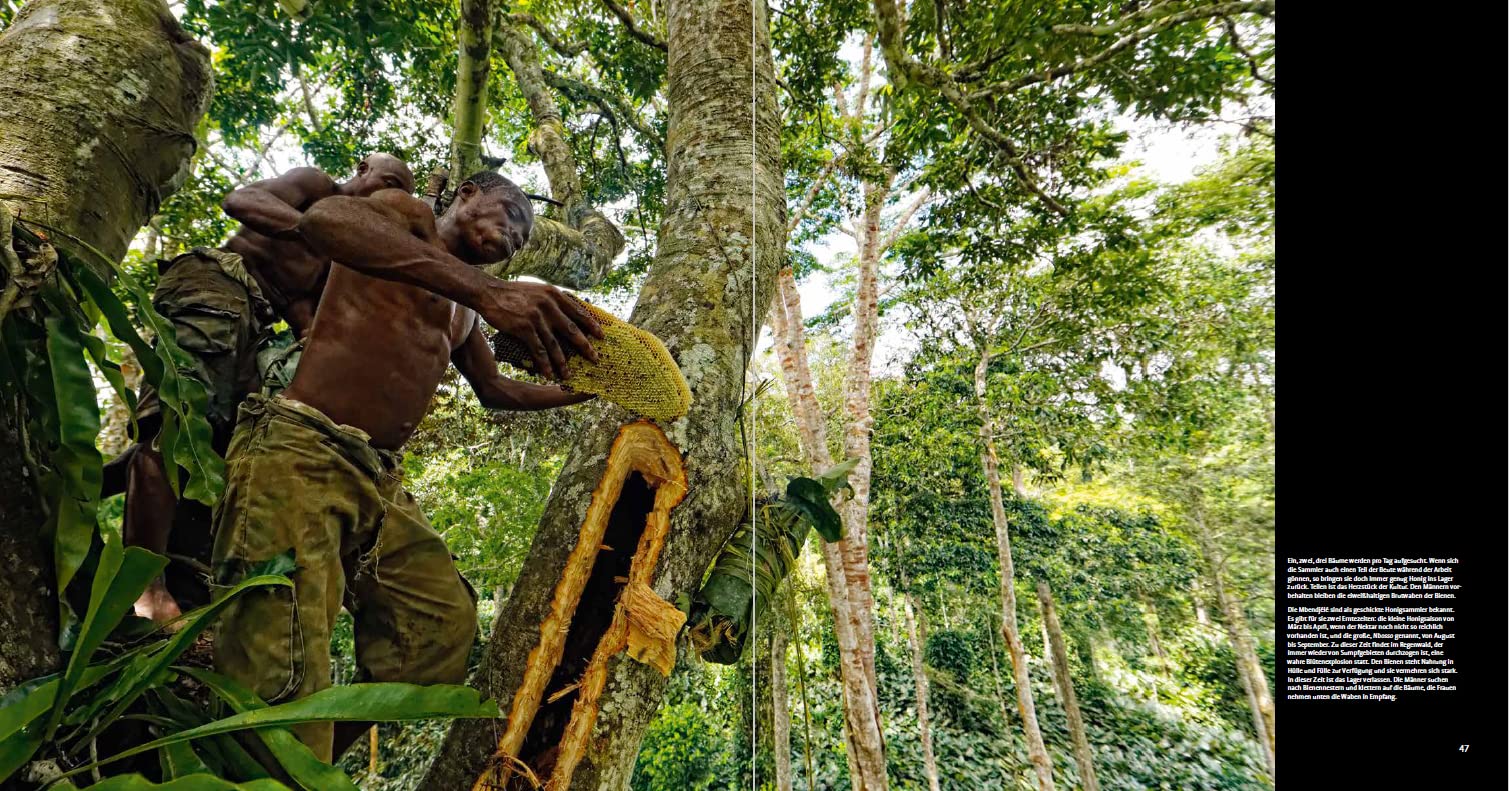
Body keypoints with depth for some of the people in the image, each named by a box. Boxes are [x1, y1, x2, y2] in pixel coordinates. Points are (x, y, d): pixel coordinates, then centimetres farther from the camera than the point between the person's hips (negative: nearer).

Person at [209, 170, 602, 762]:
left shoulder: (462, 311, 24)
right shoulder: (410, 216, 1)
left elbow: (495, 390, 35)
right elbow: (324, 219, -23)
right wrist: (486, 290, -35)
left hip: (379, 482, 9)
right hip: (299, 454, -8)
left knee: (447, 621, 3)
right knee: (289, 675, -19)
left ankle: (312, 767, 13)